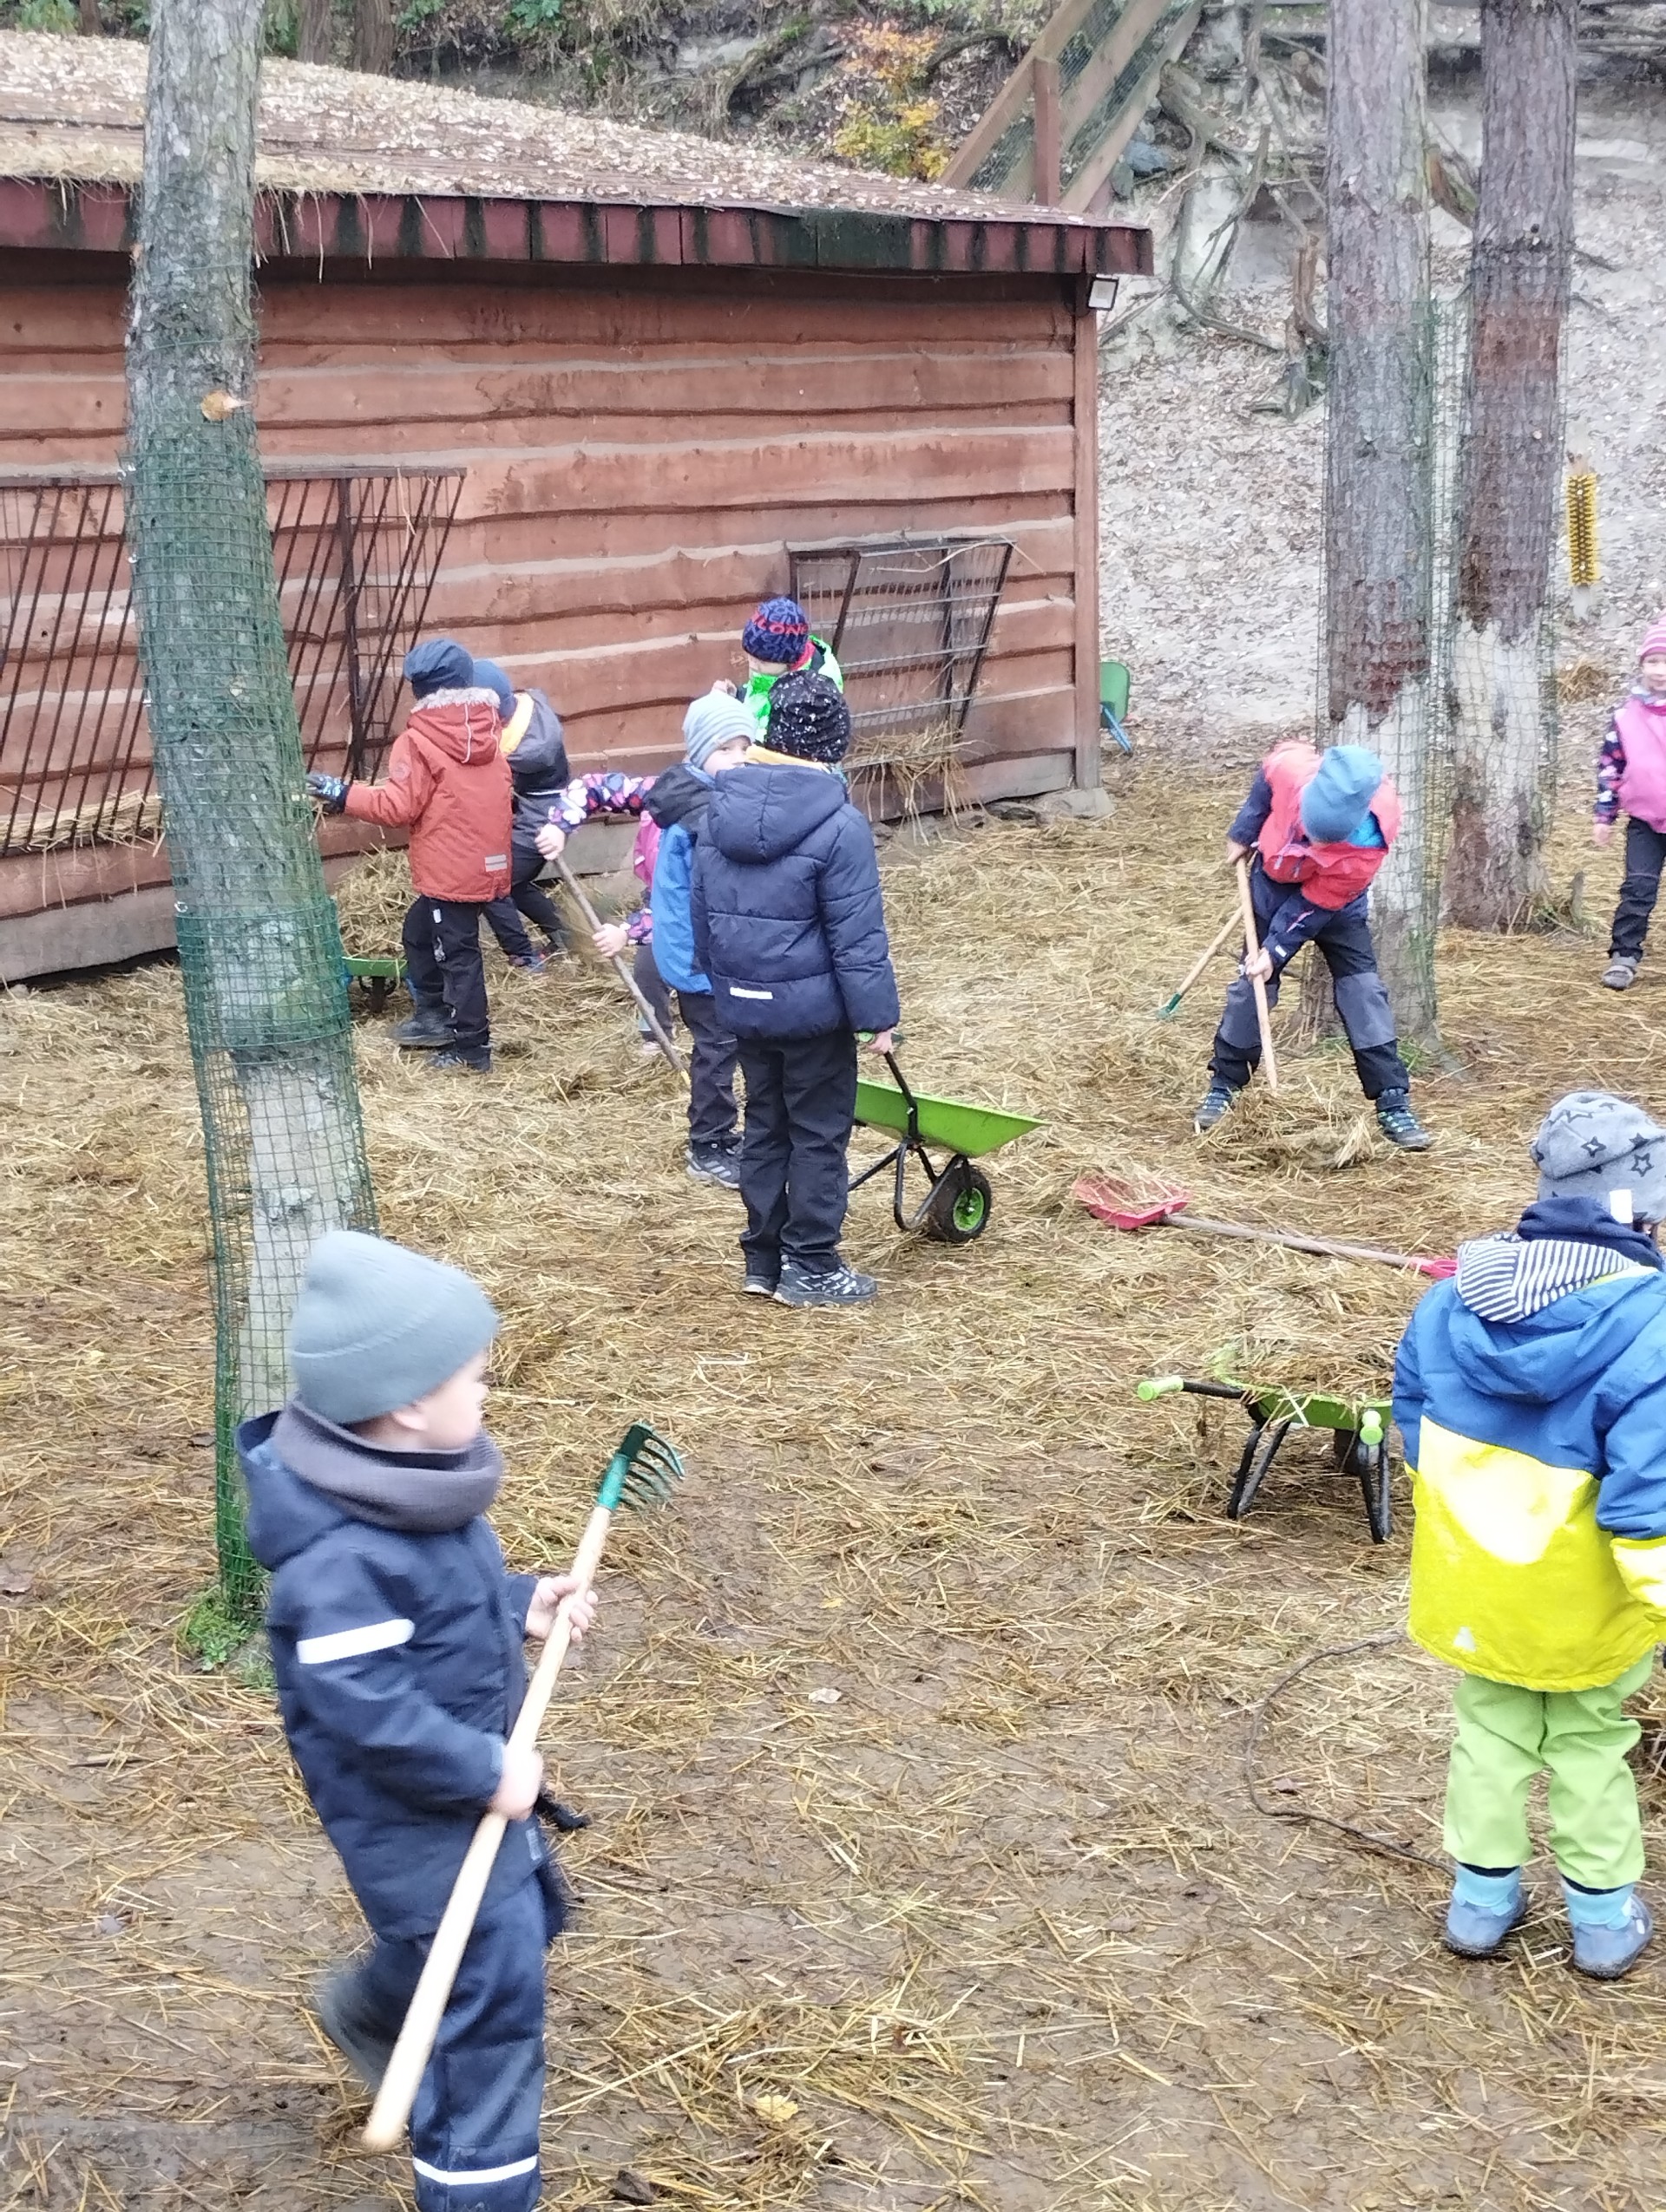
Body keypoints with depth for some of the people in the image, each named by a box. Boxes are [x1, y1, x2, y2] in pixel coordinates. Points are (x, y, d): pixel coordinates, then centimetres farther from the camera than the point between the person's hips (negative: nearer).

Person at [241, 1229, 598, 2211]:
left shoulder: (410, 1484, -2)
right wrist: (486, 1770, -28)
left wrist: (520, 1606, 0)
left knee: (523, 1916, 28)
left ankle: (369, 2011, 53)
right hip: (411, 1810, -10)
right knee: (494, 1991, -3)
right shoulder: (346, 1559, -33)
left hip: (472, 1777, 10)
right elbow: (360, 1707, -34)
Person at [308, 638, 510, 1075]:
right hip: (486, 861, 8)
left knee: (456, 951, -1)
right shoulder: (486, 733, 9)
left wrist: (345, 795, -10)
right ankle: (436, 1015, 28)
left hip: (451, 869, -8)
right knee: (421, 929, 23)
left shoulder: (420, 741, -14)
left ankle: (472, 1047, 2)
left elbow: (398, 806, -18)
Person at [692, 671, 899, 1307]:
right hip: (813, 1007, -6)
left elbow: (701, 910, 10)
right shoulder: (837, 824, -19)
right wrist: (877, 1014, -10)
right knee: (818, 1135, 6)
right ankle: (810, 1269, 12)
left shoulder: (720, 807, 1)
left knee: (764, 1126, 17)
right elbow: (857, 934, -18)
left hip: (742, 1003, 6)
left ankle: (763, 1260, 24)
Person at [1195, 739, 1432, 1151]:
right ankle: (1223, 1086, 19)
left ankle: (1394, 1106, -4)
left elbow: (1318, 905, -25)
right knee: (1251, 984, 3)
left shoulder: (1370, 840, -38)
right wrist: (1242, 834, -1)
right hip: (1276, 881, 2)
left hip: (1334, 897, -1)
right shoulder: (1290, 767, -37)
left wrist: (1276, 951, -21)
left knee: (1362, 989, -8)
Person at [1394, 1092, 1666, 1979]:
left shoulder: (1455, 1294, -8)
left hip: (1473, 1579, 4)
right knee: (1589, 1739, 18)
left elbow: (1416, 1415, 6)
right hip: (1584, 1601, -4)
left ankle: (1483, 1898, 32)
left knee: (1489, 1727, 22)